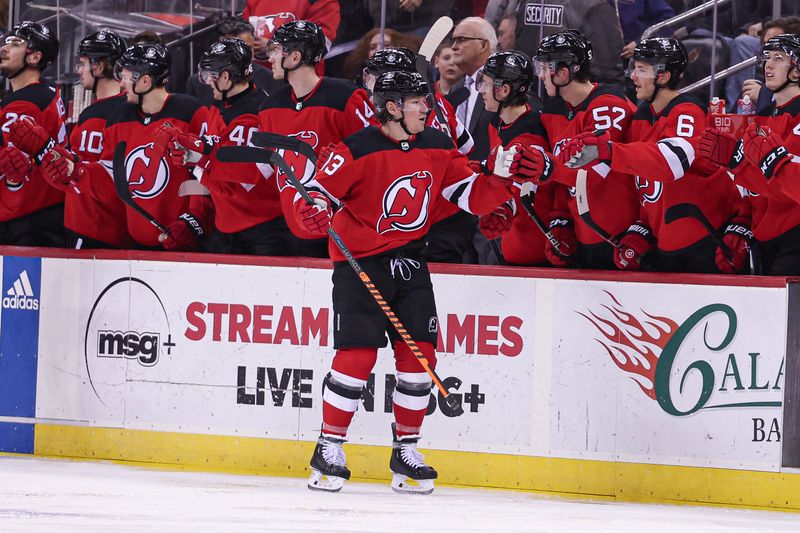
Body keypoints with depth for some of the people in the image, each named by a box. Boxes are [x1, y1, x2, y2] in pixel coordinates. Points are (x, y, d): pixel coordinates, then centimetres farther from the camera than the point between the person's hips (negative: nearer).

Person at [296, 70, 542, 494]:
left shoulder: (437, 148, 4)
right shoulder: (358, 151, -14)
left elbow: (474, 197, 6)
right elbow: (317, 190, -12)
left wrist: (500, 177, -11)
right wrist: (314, 210, -33)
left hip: (409, 261, 5)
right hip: (360, 262, -5)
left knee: (419, 355, 0)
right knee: (357, 355, -12)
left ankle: (405, 451, 13)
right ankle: (328, 449, 0)